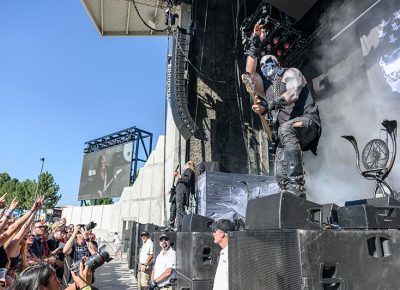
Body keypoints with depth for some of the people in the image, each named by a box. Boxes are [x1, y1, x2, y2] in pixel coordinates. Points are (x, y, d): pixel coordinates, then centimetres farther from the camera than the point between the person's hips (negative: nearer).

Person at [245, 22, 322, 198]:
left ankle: (297, 185, -43)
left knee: (286, 129, -39)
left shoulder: (290, 73, 12)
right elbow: (249, 71, 15)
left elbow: (293, 94, -11)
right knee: (281, 175, -13)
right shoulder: (266, 87, 28)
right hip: (287, 134, 6)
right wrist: (255, 42, 15)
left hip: (307, 121, -5)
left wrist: (269, 105, -27)